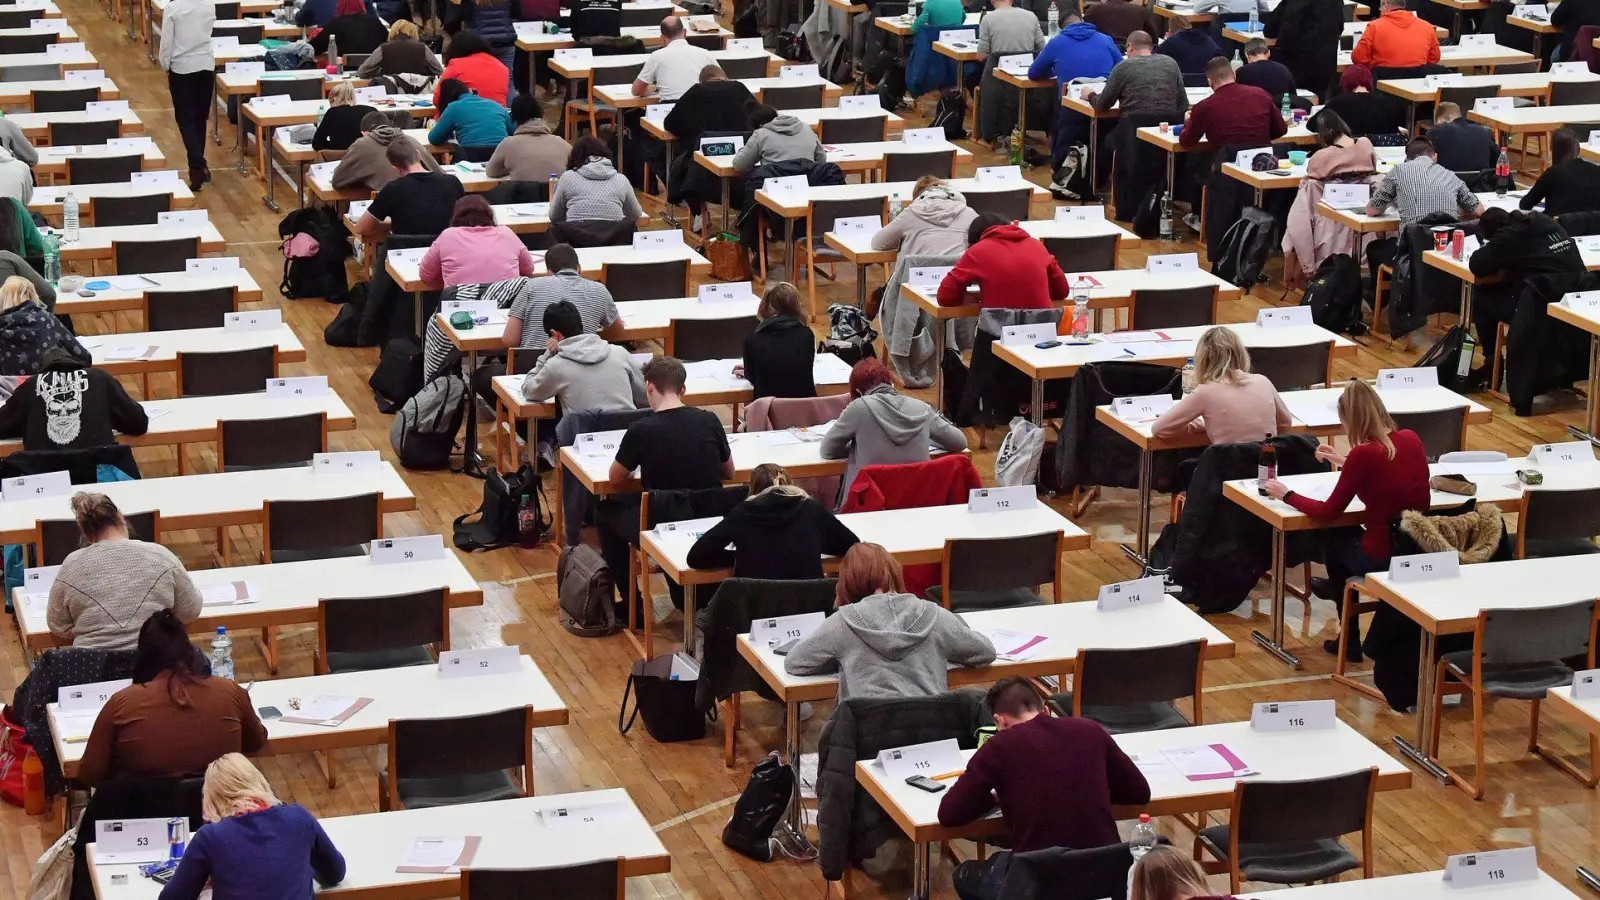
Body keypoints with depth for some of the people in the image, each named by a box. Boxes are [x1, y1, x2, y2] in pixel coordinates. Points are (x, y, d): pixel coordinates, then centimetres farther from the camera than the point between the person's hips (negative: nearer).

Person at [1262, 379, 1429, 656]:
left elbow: (1328, 513, -9)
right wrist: (1345, 462, 28)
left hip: (1383, 558, -6)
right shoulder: (1411, 439, -1)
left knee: (1333, 539, 26)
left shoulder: (1363, 454, -19)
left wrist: (1286, 495, 5)